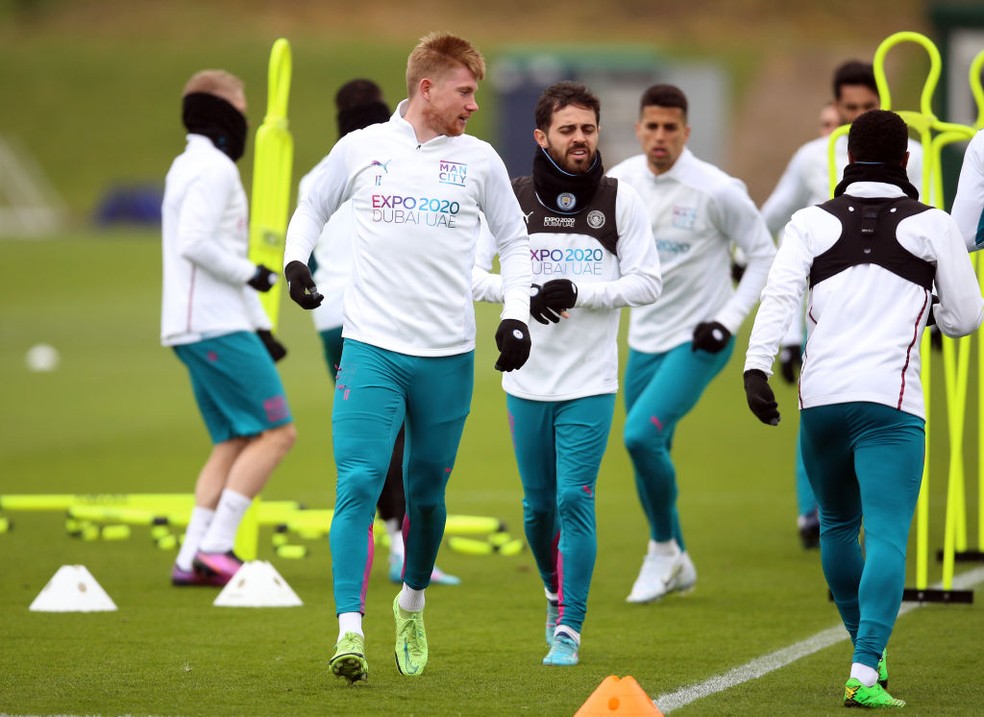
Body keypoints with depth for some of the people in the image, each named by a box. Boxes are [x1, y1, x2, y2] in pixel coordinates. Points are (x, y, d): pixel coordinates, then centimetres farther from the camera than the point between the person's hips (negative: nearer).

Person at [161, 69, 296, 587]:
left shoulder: (191, 167, 22)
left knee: (232, 442, 9)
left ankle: (192, 558, 3)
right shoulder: (213, 169, -10)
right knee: (275, 432, -9)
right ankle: (215, 549, -12)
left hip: (199, 328, 10)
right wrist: (250, 273, -10)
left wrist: (260, 328, 21)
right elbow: (195, 244, -23)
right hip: (217, 328, -10)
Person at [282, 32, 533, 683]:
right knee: (359, 484, -15)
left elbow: (515, 240, 16)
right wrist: (295, 260, -1)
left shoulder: (479, 160, 7)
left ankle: (412, 605, 35)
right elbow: (312, 208, 19)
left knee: (427, 493, 10)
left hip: (449, 358, 2)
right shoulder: (361, 148, 4)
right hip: (372, 348, -2)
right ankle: (350, 630, -20)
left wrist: (516, 316, 3)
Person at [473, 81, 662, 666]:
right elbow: (470, 272, 1)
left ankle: (569, 628, -5)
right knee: (539, 504, 11)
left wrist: (579, 292, -16)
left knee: (575, 499, -11)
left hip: (591, 382, -2)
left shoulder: (621, 200, -1)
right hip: (527, 380, 2)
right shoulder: (511, 198, 1)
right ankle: (558, 592, 38)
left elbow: (648, 283, -3)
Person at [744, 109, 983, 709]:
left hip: (819, 398, 3)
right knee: (887, 536, -8)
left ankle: (868, 653, 34)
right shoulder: (933, 226, 6)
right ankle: (865, 675, -25)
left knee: (839, 525, 23)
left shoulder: (811, 223, 10)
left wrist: (756, 367, -14)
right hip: (889, 401, -3)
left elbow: (780, 296, -6)